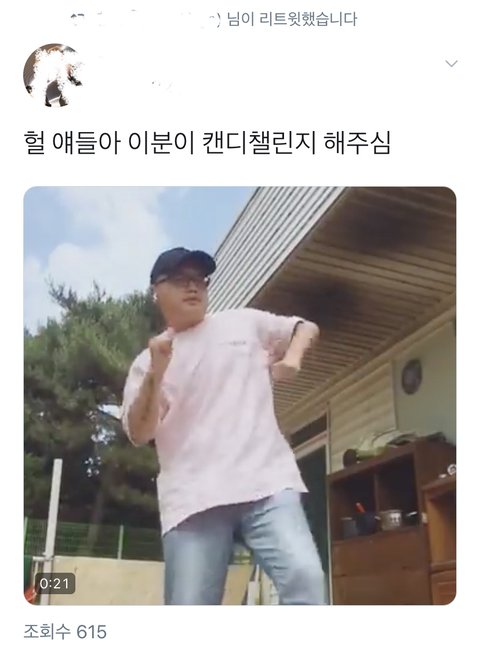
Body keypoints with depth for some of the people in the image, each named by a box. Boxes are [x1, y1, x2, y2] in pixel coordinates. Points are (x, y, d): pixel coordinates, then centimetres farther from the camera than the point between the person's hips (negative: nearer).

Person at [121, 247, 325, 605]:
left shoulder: (244, 322, 17)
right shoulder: (147, 362, 15)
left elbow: (306, 327, 27)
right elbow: (139, 435, 5)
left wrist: (292, 357, 4)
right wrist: (156, 374, -10)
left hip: (266, 481, 0)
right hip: (193, 500, 0)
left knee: (304, 576, -20)